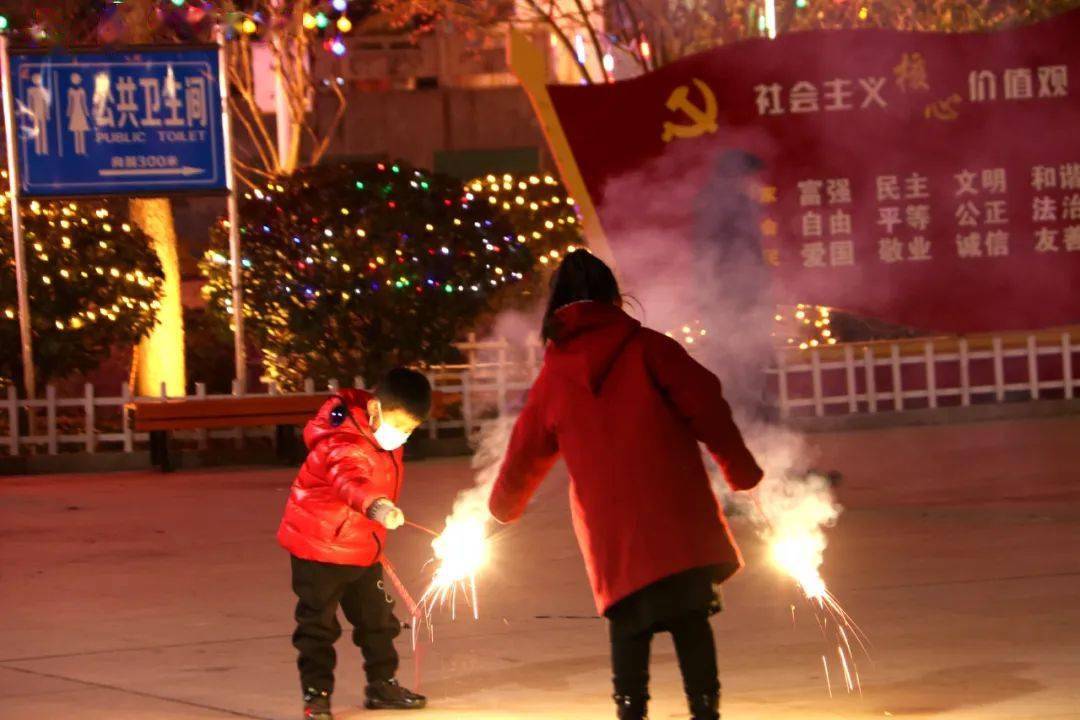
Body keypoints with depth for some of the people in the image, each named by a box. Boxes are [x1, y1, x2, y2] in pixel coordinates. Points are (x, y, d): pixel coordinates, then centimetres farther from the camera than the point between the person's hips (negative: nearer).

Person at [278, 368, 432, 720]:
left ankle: (382, 685, 27)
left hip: (362, 549, 9)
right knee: (318, 624, -3)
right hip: (319, 547, -9)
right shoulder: (346, 445, -29)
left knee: (377, 618, 15)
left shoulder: (382, 439, 1)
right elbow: (350, 480, -51)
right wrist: (377, 507, -70)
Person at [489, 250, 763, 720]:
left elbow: (527, 447, 22)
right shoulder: (647, 348, 2)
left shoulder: (555, 374, 11)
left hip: (609, 530, 2)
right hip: (677, 514, -2)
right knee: (690, 618, 1)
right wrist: (741, 471, 7)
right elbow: (706, 407, -3)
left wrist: (505, 505, 39)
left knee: (629, 624, 9)